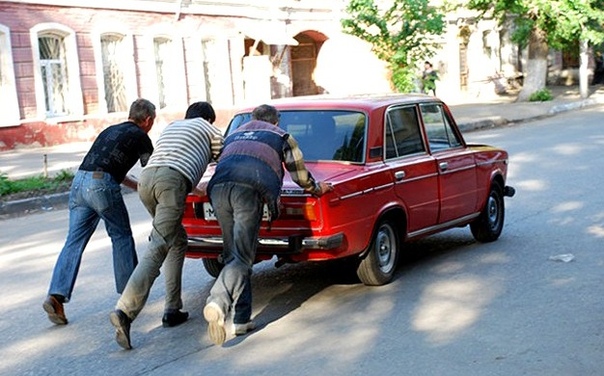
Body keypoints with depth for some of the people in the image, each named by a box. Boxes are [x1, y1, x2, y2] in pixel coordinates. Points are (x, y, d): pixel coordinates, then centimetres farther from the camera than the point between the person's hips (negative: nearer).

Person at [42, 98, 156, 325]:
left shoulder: (110, 131, 29)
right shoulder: (140, 137, 7)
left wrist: (138, 186, 41)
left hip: (79, 181, 6)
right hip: (102, 186, -6)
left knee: (74, 241, 5)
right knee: (121, 237, 11)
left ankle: (56, 295, -7)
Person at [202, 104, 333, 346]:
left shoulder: (233, 136, 38)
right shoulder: (281, 137, 27)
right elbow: (301, 176, 28)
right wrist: (318, 189, 47)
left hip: (218, 187, 4)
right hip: (249, 189, -4)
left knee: (232, 255, 13)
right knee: (242, 257, -8)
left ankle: (242, 320, 8)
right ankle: (218, 303, -33)